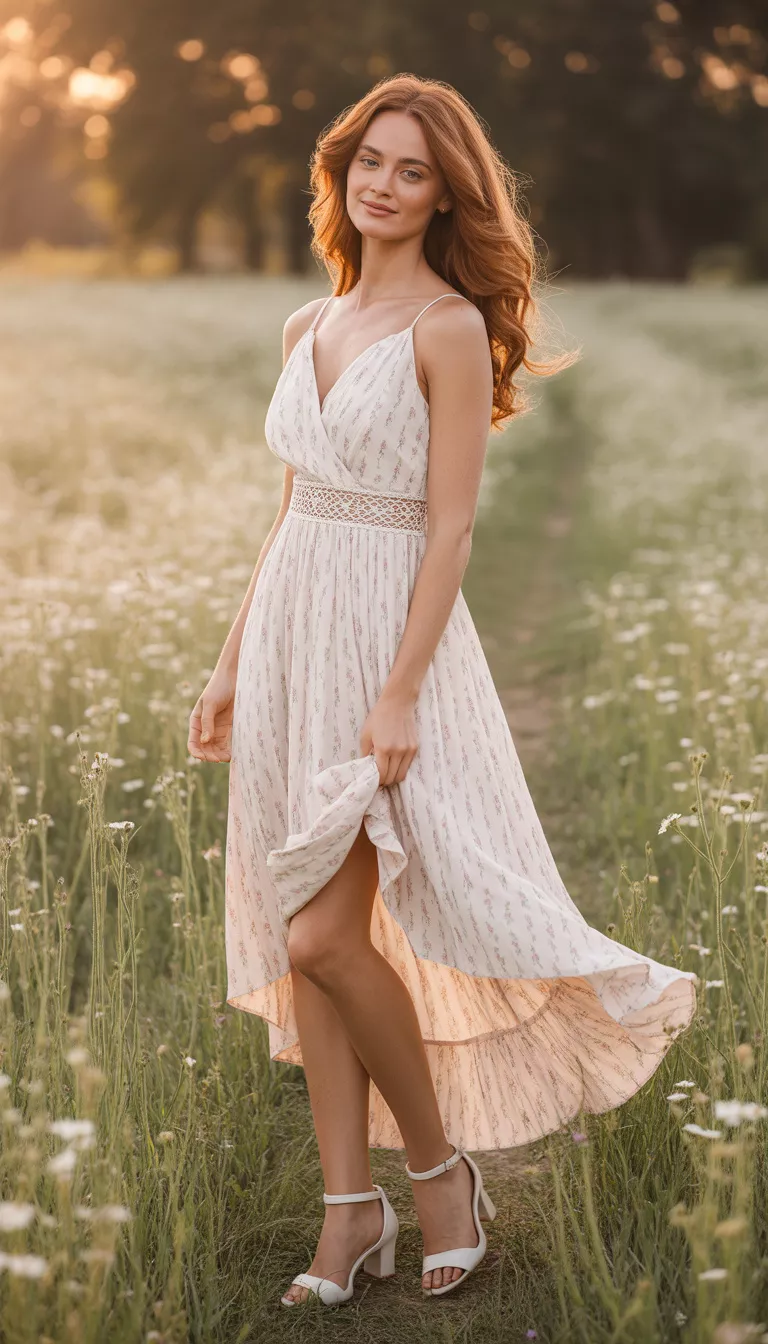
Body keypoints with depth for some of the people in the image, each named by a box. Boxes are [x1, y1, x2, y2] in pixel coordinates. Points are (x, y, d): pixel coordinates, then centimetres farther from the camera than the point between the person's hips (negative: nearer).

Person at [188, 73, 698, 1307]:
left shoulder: (450, 328, -8)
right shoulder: (309, 327, 13)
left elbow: (450, 528, -13)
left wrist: (400, 696, -19)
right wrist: (232, 664, 14)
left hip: (387, 632, -7)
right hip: (291, 632, 7)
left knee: (325, 936, -10)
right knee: (304, 939, 7)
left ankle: (439, 1164, 14)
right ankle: (351, 1208, 18)